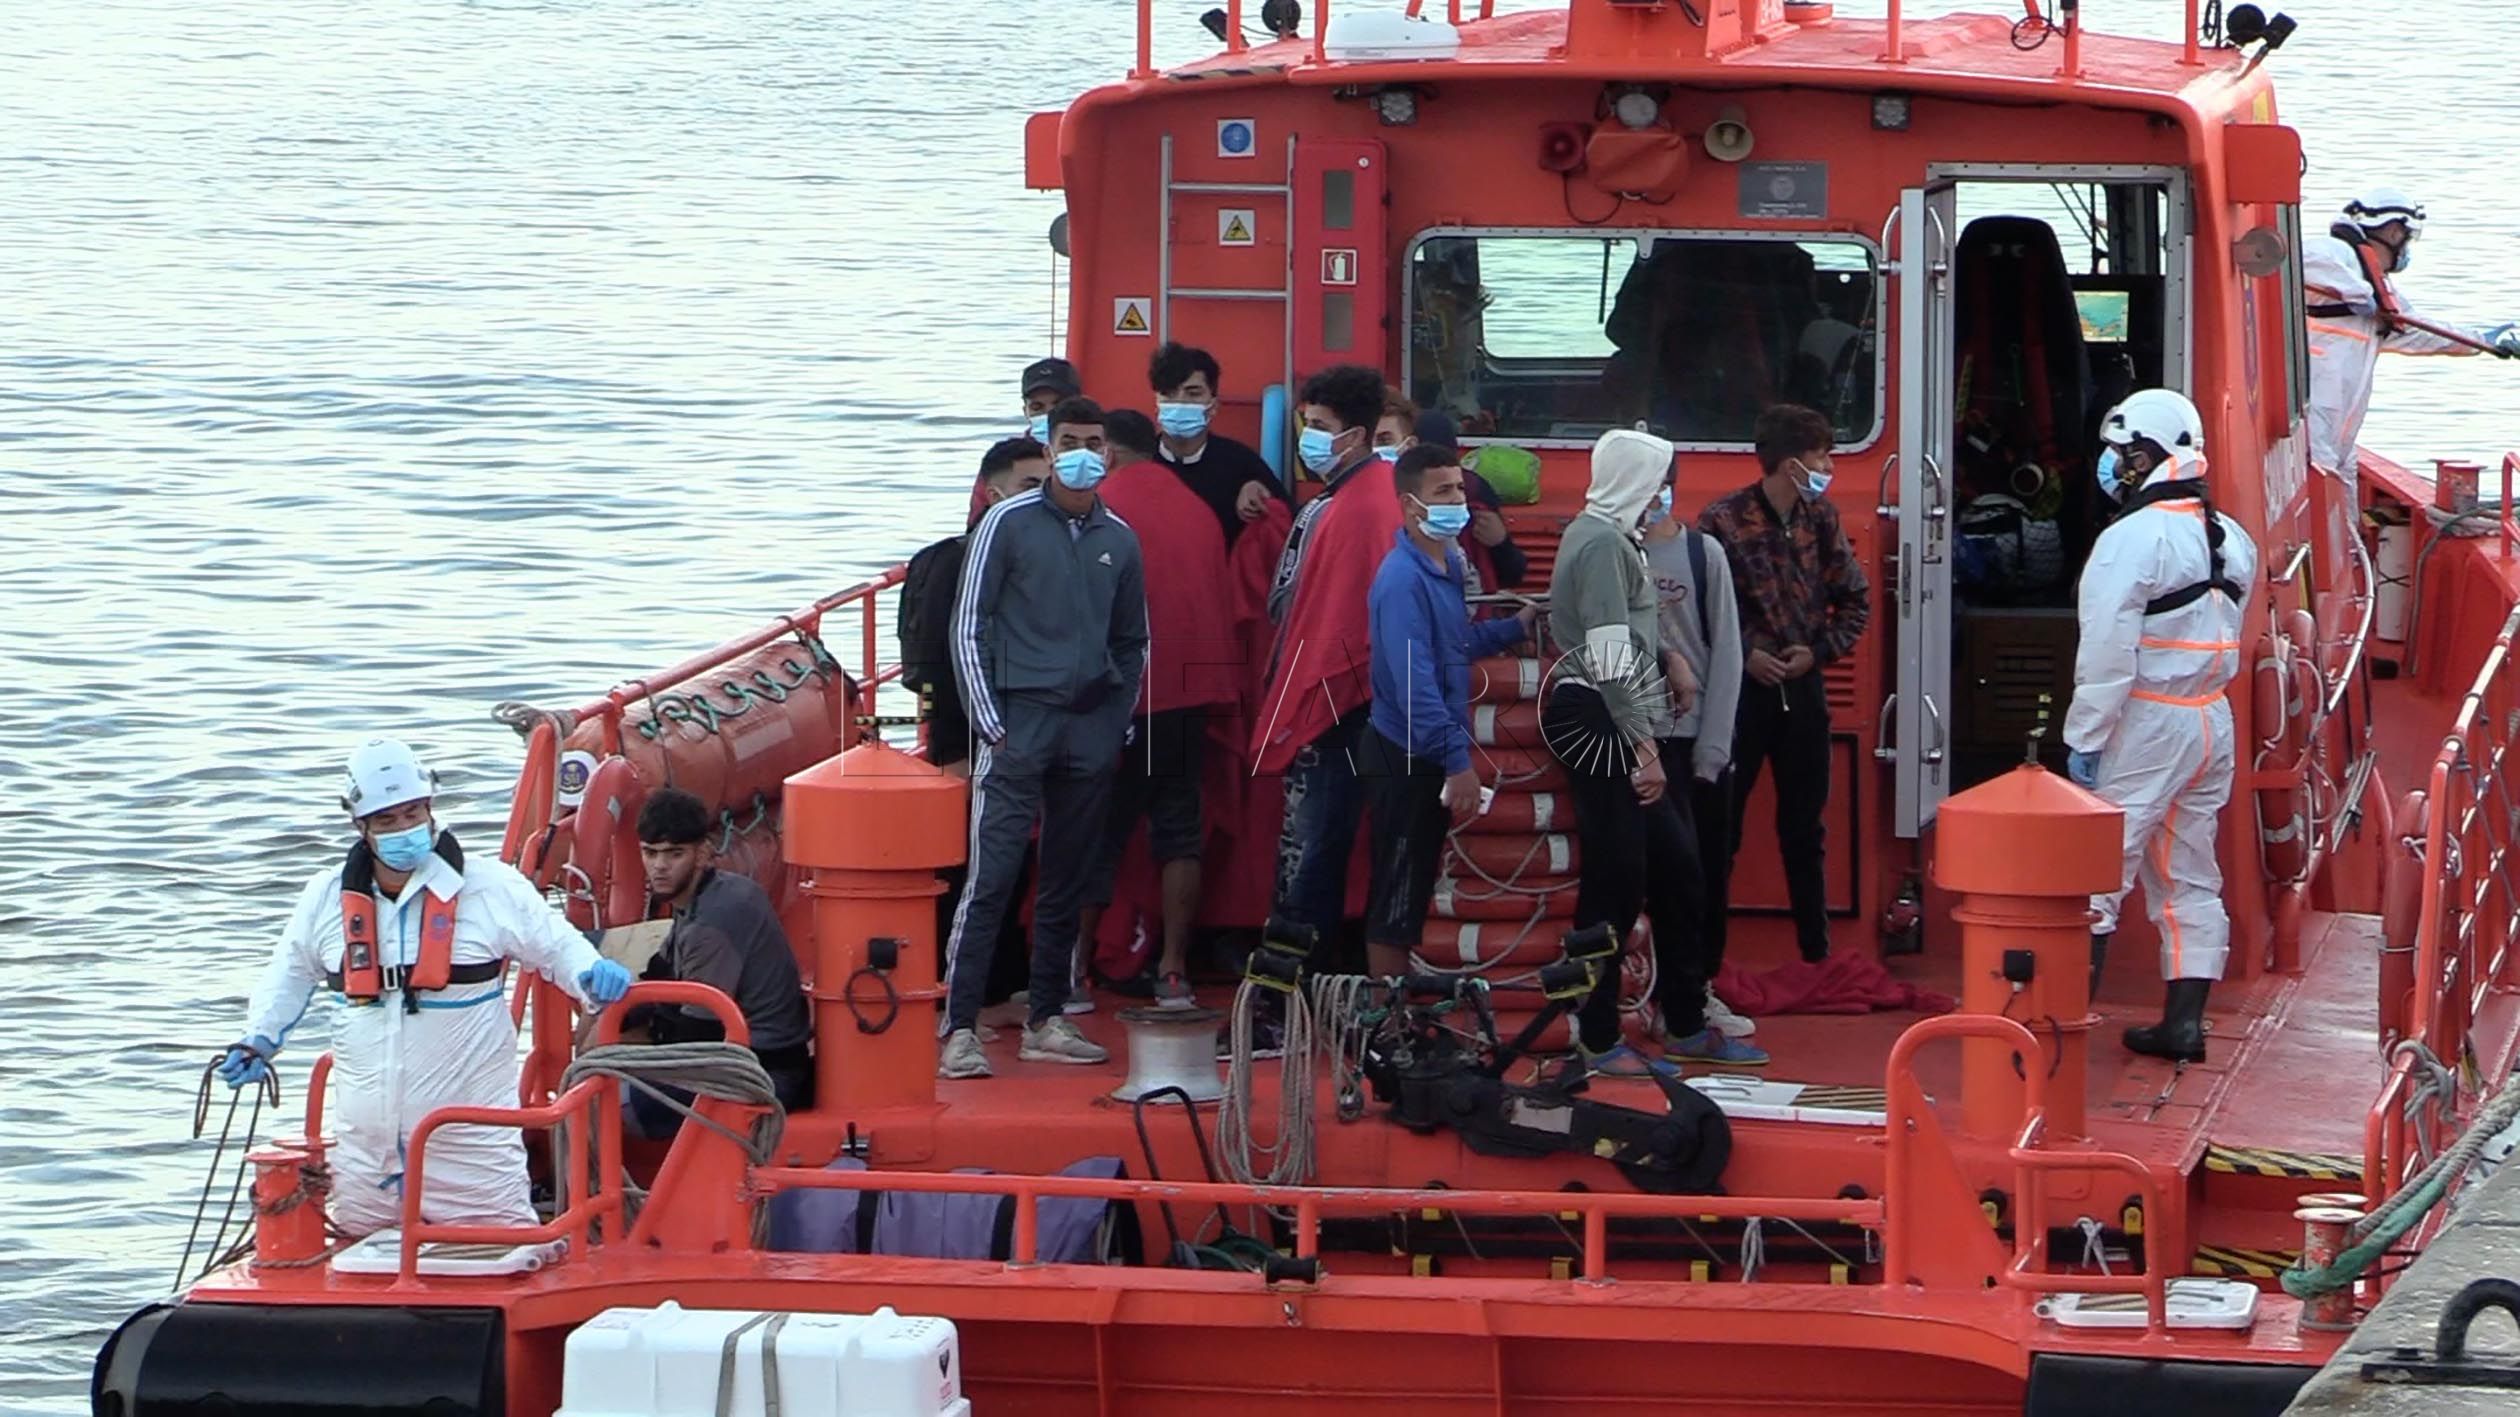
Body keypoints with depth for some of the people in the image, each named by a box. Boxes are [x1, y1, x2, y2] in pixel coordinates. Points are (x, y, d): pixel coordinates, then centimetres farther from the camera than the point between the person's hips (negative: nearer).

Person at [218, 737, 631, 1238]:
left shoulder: (492, 887, -5)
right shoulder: (328, 898, 7)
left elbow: (557, 946, 3)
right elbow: (291, 973, 24)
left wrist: (592, 974, -18)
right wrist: (260, 1038, 10)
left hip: (470, 1139, -4)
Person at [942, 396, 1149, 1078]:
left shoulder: (1118, 539, 12)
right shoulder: (1009, 523, -2)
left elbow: (1132, 640, 22)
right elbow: (969, 626, -2)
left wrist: (1117, 721, 11)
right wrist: (990, 722, -8)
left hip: (1091, 730, 5)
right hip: (1020, 721, -5)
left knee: (1068, 881, 8)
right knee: (992, 875, -11)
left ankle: (1046, 1022, 16)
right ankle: (960, 1029, -14)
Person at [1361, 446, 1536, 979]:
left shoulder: (1449, 565, 9)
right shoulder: (1402, 579, -21)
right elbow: (1414, 680, -27)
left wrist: (1517, 628, 10)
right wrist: (1457, 760, -29)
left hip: (1430, 757, 9)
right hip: (1403, 759, -9)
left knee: (1412, 894, 17)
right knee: (1395, 899, -2)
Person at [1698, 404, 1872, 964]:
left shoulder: (1820, 519, 4)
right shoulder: (1723, 522, -12)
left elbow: (1855, 600, 10)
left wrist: (1818, 650, -4)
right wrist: (1744, 654, -16)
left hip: (1803, 687, 5)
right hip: (1741, 687, -5)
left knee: (1805, 831, 12)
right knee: (1720, 827, 0)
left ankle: (1816, 953, 19)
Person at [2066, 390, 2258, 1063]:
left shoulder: (2133, 540, -16)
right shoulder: (2232, 540, 10)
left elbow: (2108, 654, -19)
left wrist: (2085, 739, -15)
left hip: (2146, 725, -8)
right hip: (2214, 721, 8)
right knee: (2189, 878, 12)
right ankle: (2184, 1020, 10)